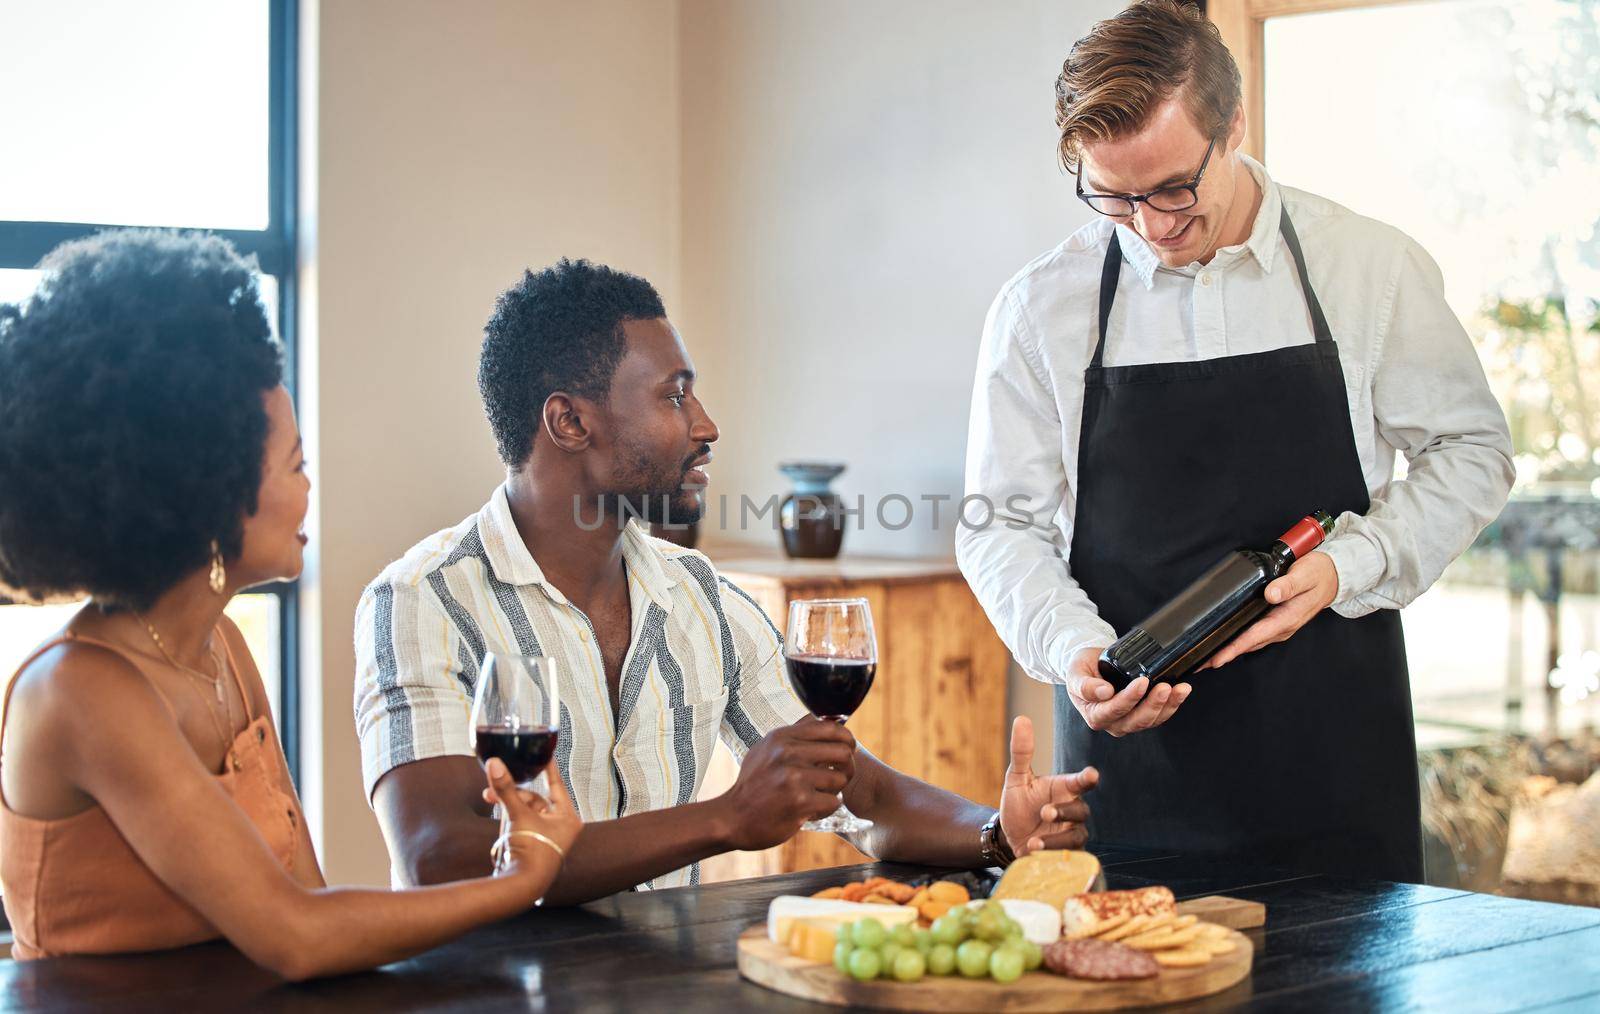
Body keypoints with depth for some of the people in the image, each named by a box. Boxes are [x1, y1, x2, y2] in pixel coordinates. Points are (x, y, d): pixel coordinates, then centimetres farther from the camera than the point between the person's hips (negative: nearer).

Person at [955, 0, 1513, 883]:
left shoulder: (1373, 269, -1)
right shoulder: (1041, 308, -1)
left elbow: (1471, 452, 8)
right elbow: (1002, 526, 3)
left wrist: (1350, 567, -8)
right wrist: (1076, 649, -15)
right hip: (1131, 738, 0)